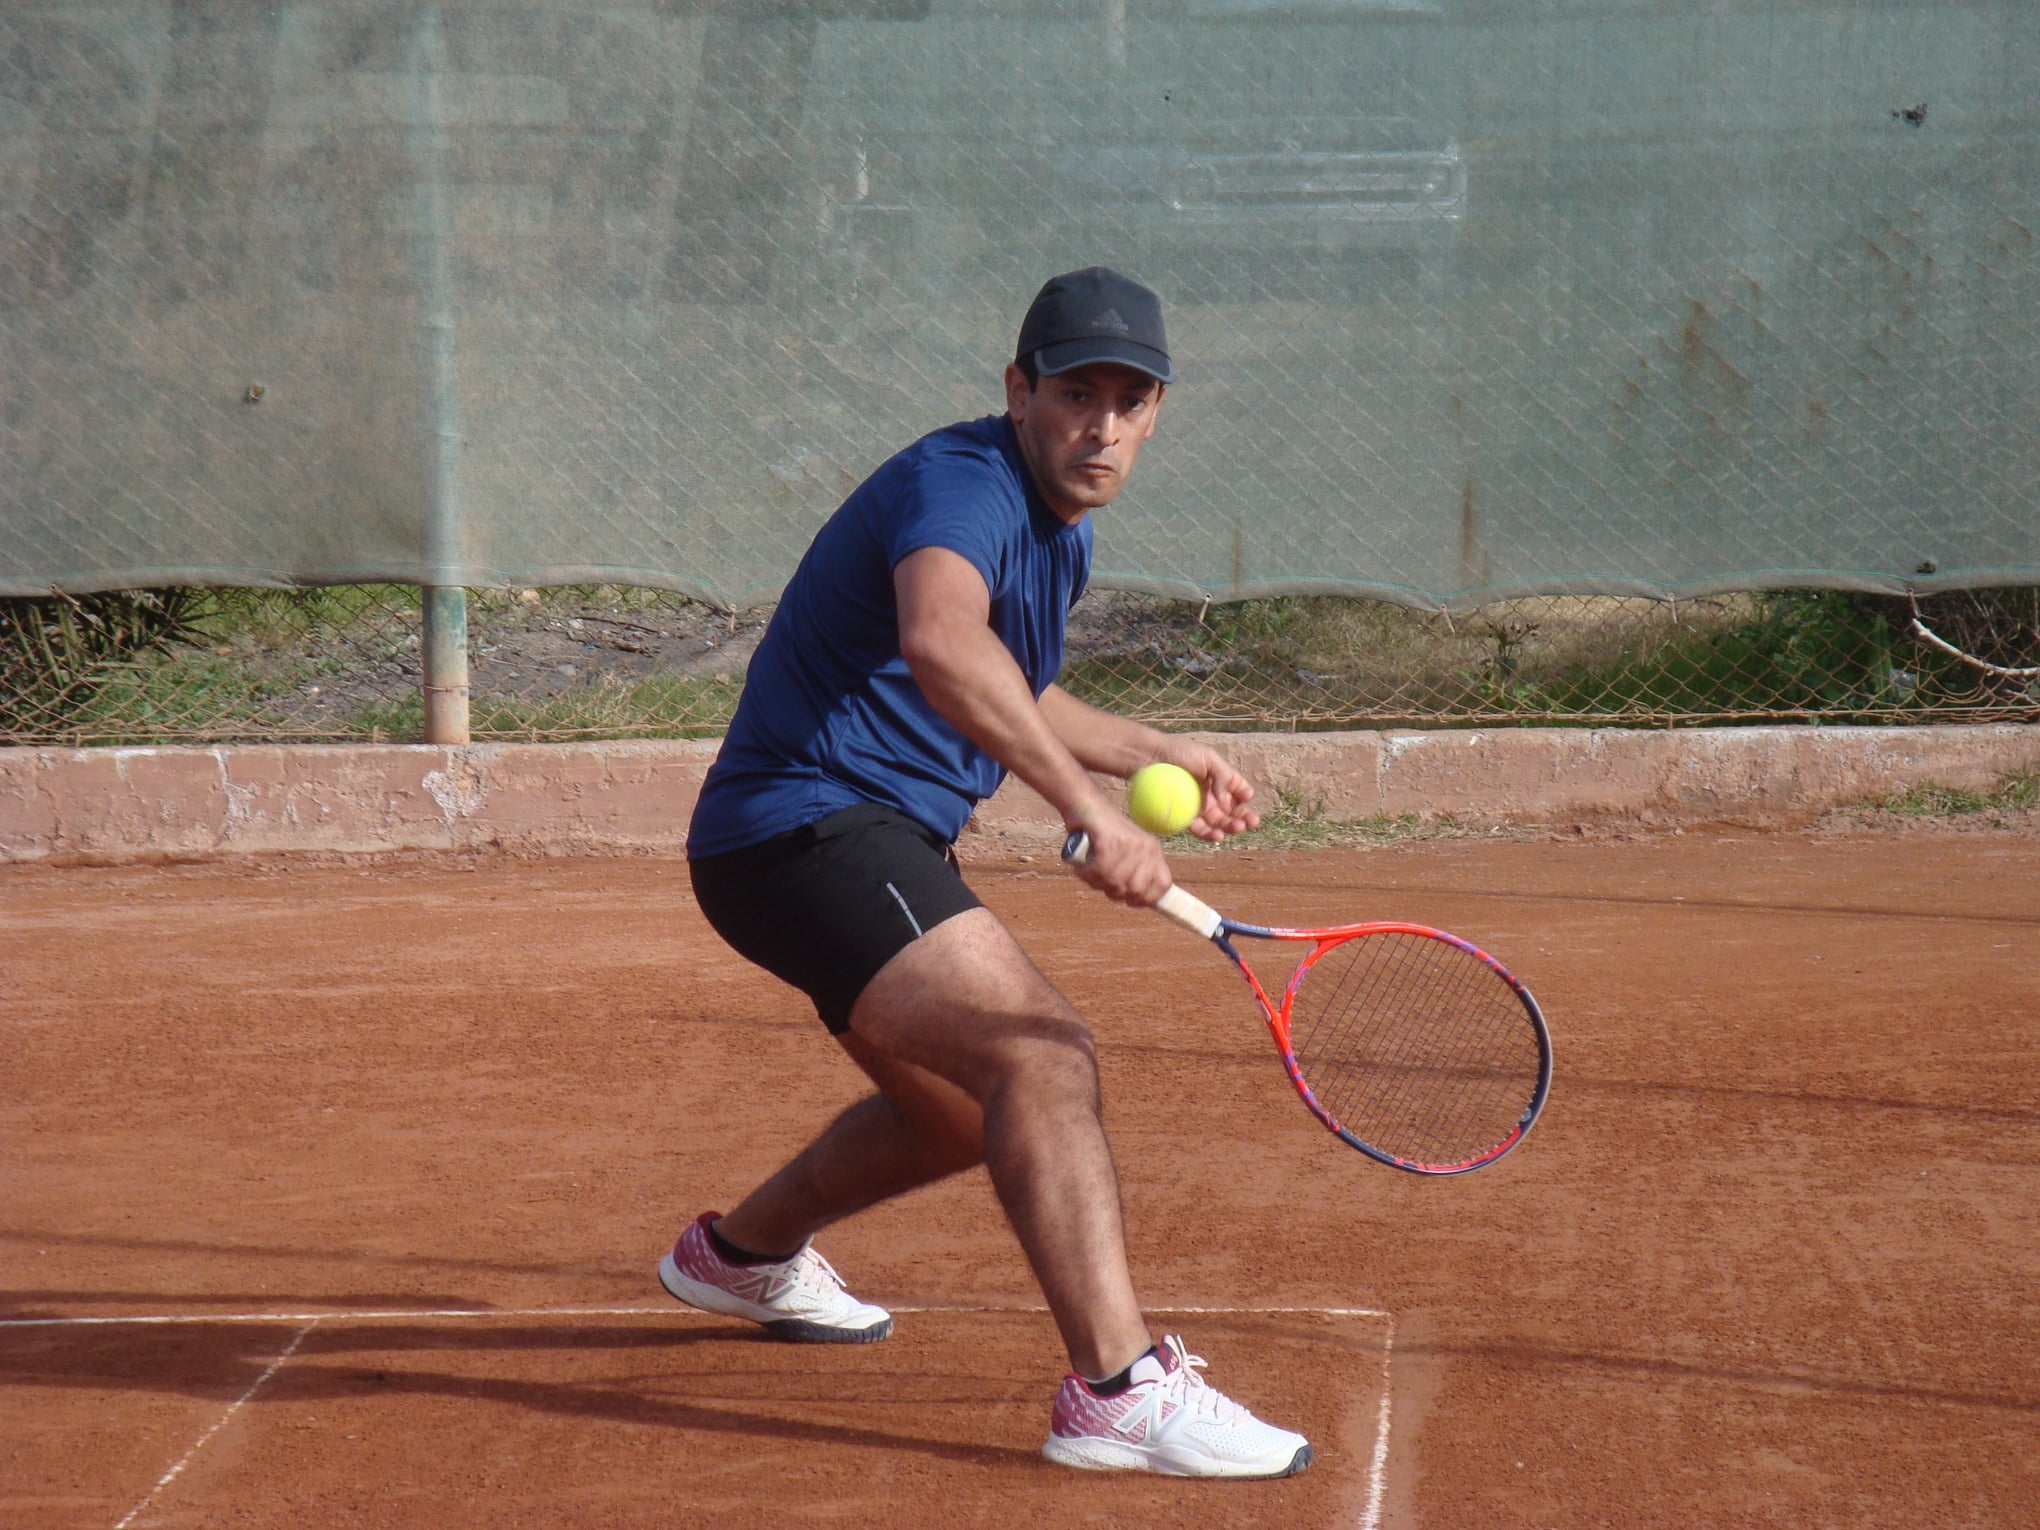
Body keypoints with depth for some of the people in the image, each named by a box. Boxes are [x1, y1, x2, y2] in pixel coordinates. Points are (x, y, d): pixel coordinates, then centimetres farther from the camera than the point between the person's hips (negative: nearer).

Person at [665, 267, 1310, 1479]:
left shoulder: (1061, 527, 12)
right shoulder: (961, 487, -20)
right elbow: (941, 649, -44)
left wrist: (1157, 753, 28)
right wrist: (1088, 808, -50)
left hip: (877, 840, 11)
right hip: (809, 824, -11)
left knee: (967, 1111, 27)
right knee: (1045, 1059, -26)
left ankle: (741, 1252, 48)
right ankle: (1119, 1389, -34)